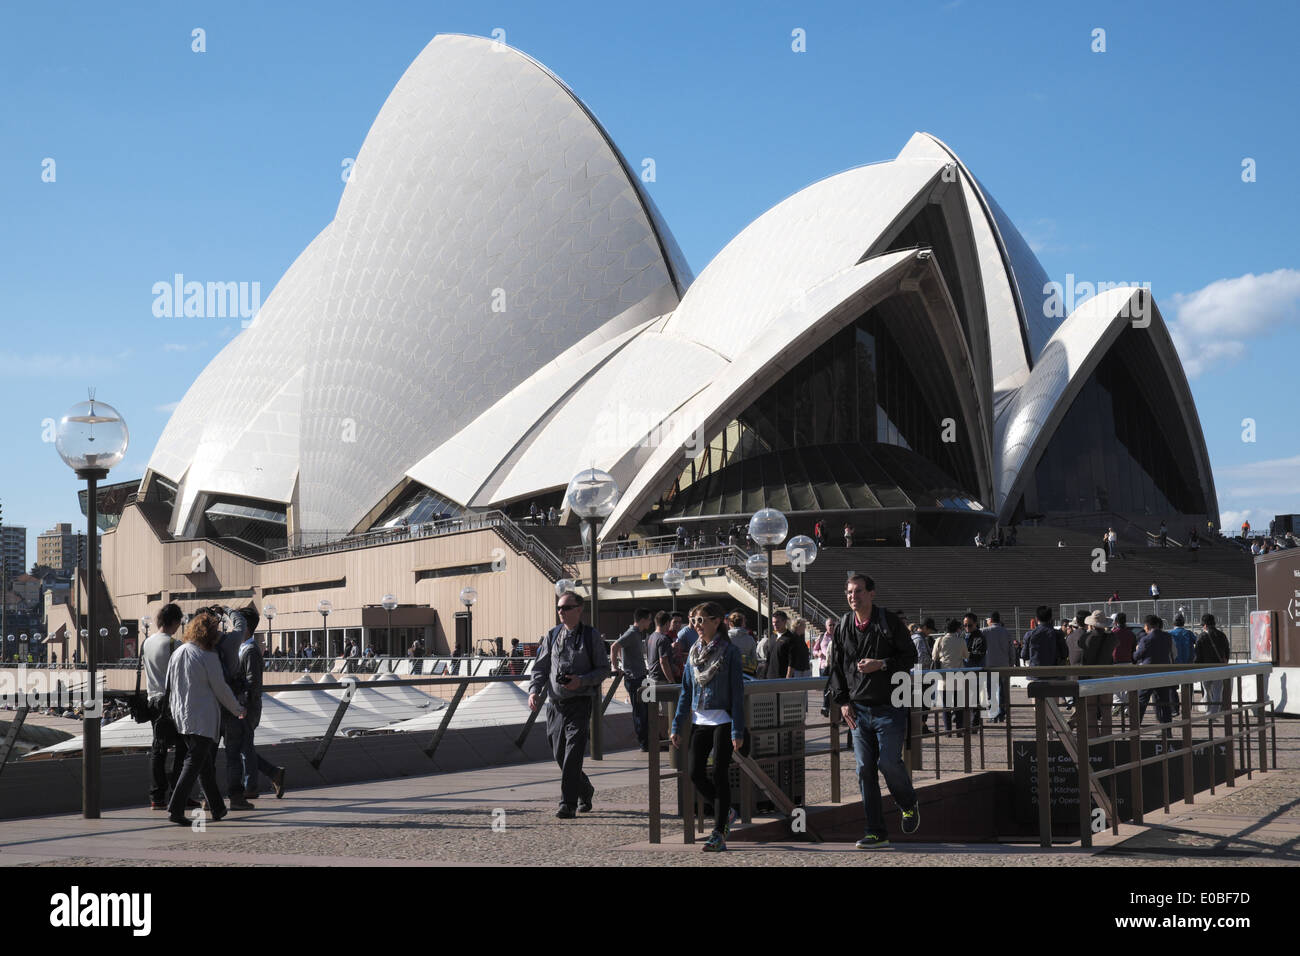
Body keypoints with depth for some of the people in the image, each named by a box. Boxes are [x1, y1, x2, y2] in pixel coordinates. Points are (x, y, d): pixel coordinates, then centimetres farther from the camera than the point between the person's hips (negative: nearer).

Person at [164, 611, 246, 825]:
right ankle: (175, 808, -14)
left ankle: (217, 807, 23)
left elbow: (169, 685, 16)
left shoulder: (177, 653, 9)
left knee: (205, 762, 16)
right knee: (194, 763, -6)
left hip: (181, 716, 8)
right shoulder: (208, 656, -12)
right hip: (202, 717, -8)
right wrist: (237, 709, 6)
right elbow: (220, 688, -8)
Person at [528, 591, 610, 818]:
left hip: (579, 703, -5)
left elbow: (604, 669, 2)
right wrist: (534, 691, -4)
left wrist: (581, 680, -15)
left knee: (572, 755, -12)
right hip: (554, 703, 5)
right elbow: (540, 668, 13)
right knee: (559, 755, 9)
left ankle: (567, 804, -10)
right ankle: (585, 791, 31)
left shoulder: (591, 636, 0)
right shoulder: (552, 636, 11)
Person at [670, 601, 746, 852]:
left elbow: (737, 692, -9)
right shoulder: (695, 651, 10)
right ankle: (727, 812, 26)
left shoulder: (730, 651, -7)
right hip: (700, 721, 6)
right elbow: (686, 691, 14)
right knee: (696, 774, 2)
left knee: (719, 775, -5)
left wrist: (738, 731, -14)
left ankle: (719, 835, 1)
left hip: (723, 721, -6)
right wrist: (677, 726, 9)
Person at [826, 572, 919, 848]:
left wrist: (881, 665, -17)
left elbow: (910, 656, -3)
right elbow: (836, 667, 14)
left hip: (889, 708, -4)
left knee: (888, 762, -9)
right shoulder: (842, 627, 6)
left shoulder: (890, 623, -6)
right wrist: (842, 701, 6)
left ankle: (909, 805, 24)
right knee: (864, 768, 1)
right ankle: (876, 832, 8)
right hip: (858, 709, 4)